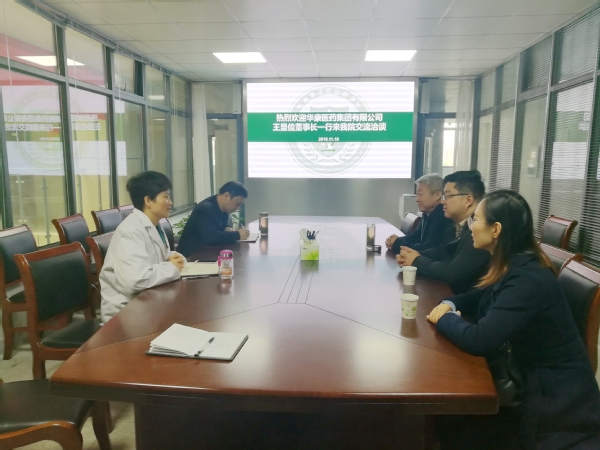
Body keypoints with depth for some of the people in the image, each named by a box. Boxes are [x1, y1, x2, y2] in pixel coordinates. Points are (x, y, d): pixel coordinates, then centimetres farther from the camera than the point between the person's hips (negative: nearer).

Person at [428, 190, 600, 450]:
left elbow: (479, 340, -35)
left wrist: (443, 318, -15)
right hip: (529, 377, 8)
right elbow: (479, 299, 15)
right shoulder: (512, 266, -1)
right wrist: (449, 304, -7)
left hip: (555, 398, -8)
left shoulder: (528, 279, -30)